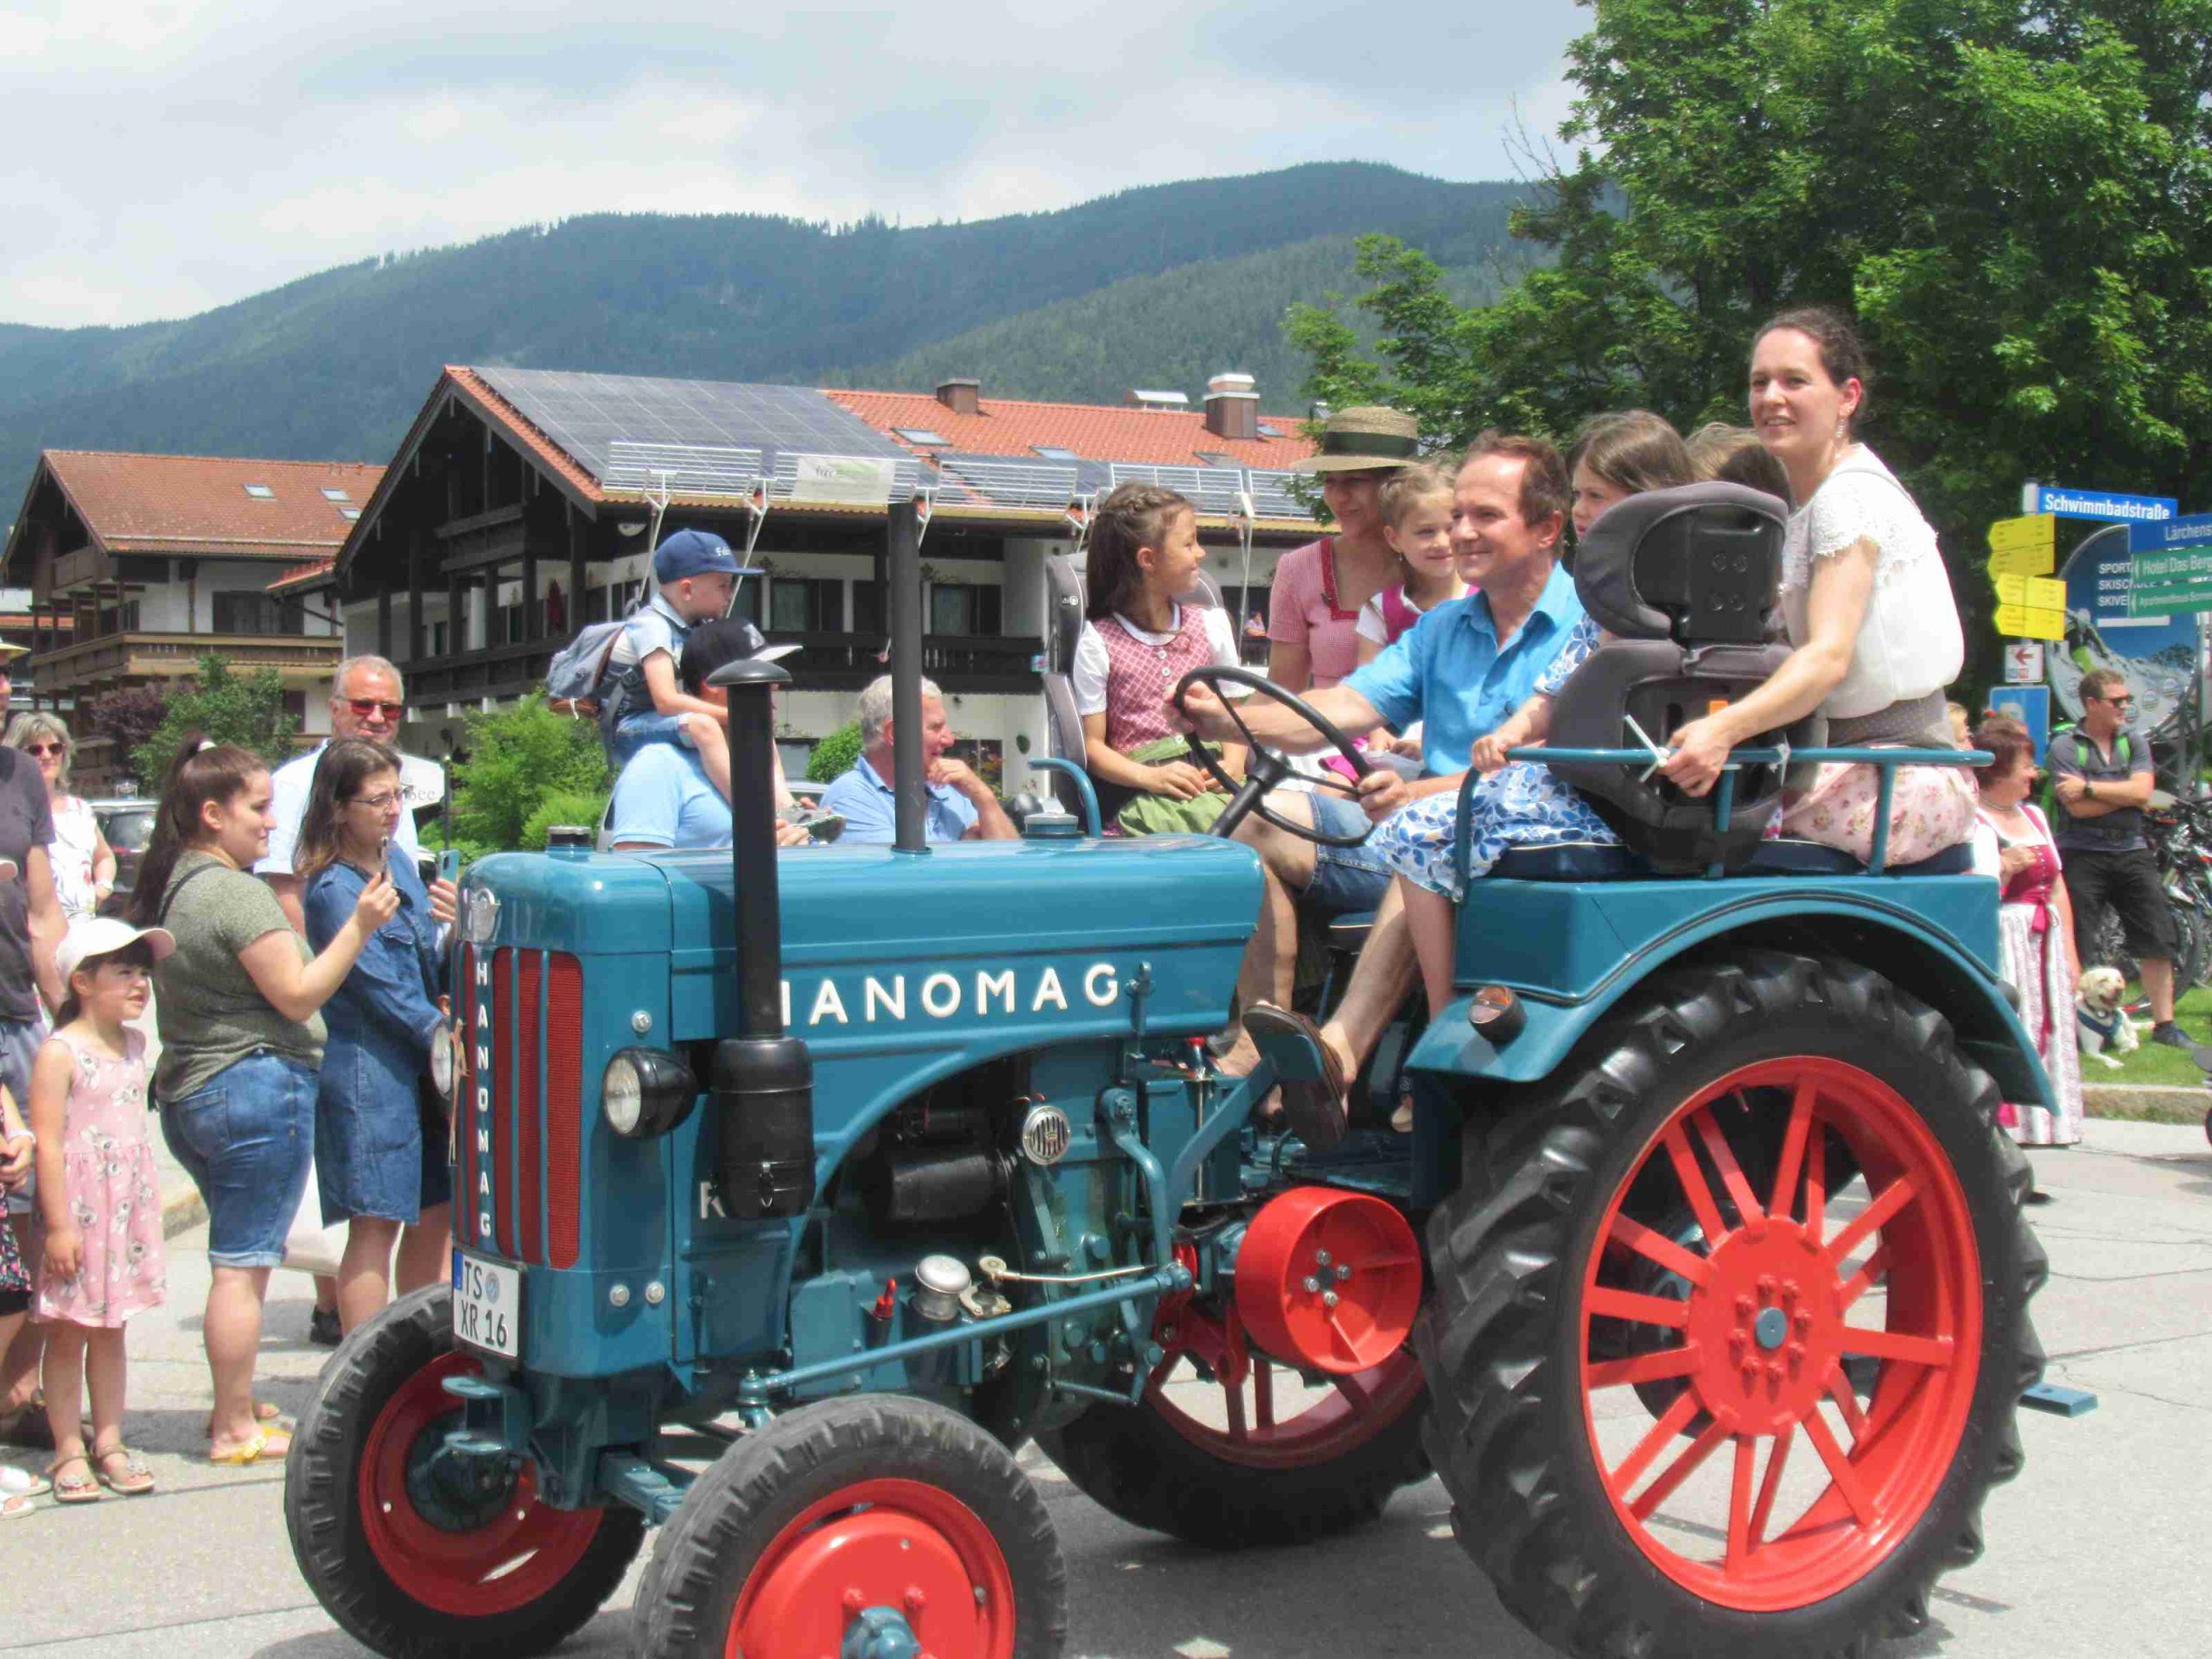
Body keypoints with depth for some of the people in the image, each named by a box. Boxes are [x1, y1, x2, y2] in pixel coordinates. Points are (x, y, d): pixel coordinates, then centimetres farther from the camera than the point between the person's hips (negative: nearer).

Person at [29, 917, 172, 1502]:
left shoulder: (134, 1045, 10)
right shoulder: (60, 1052, -12)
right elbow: (48, 1143, -15)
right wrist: (58, 1225, -18)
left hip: (128, 1206, 6)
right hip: (78, 1208, -6)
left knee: (111, 1329, 12)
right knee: (69, 1334, 1)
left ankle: (109, 1440, 18)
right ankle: (69, 1451, 8)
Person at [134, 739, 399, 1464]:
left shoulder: (165, 888, 12)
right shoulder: (237, 893, -17)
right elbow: (300, 996, -19)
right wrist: (360, 926, -20)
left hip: (186, 1091, 10)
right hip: (258, 1086, -10)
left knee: (239, 1259, 19)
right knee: (243, 1265, -4)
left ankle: (233, 1407, 26)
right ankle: (235, 1430, 2)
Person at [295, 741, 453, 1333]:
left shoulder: (397, 862, 12)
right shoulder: (334, 890, -13)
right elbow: (381, 985, -15)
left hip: (421, 1068, 8)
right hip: (367, 1068, -8)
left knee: (435, 1213, 11)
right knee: (376, 1223, -6)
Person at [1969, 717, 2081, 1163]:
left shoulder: (2034, 817, 16)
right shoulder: (1976, 824, -10)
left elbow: (2057, 888, 19)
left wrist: (2069, 953, 16)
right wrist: (2006, 870, -29)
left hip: (2044, 944, 9)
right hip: (2001, 944, -9)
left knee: (2042, 1039, 8)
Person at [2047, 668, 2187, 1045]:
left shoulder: (2134, 744, 12)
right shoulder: (2065, 746, -2)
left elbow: (2142, 791, -5)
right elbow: (2078, 807, -13)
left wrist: (2090, 788, -11)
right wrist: (2124, 793, -5)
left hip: (2130, 850, 4)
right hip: (2082, 854, -4)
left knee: (2158, 939, 1)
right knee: (2076, 947, -4)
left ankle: (2164, 1024, 10)